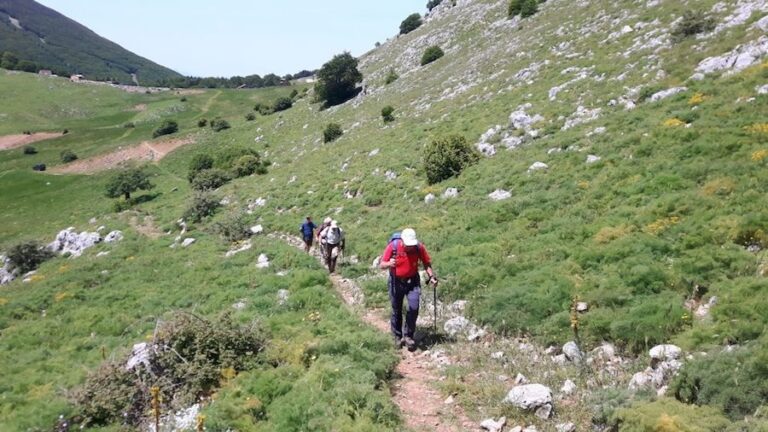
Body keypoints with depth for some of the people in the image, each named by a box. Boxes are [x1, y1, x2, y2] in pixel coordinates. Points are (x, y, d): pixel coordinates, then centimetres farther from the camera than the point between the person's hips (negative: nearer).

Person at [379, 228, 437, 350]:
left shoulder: (419, 247, -16)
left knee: (413, 307, -13)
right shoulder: (393, 246, -19)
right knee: (396, 310, 8)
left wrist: (431, 276, -15)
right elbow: (382, 265, -15)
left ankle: (408, 335, 4)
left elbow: (427, 263, -1)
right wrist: (389, 264, -37)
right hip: (396, 281, 0)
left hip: (412, 281, 1)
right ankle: (398, 336, 27)